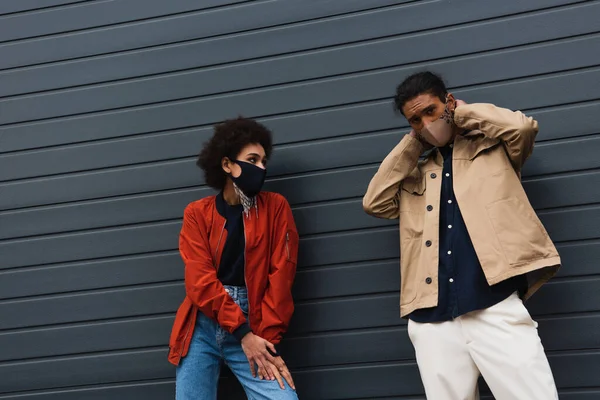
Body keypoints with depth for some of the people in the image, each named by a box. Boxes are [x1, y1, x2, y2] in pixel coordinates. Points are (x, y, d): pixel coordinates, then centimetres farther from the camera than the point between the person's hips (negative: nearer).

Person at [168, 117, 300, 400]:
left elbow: (280, 278, -3)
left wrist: (267, 340, -10)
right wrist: (243, 333, -13)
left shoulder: (275, 207, 3)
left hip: (253, 331, -1)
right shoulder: (197, 213, 3)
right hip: (202, 328, 1)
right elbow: (200, 281, -6)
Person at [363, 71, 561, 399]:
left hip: (496, 308, -3)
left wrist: (461, 113, 8)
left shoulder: (492, 146, 14)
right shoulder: (414, 172, 24)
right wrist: (411, 142, 13)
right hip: (432, 319, 4)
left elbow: (523, 127, -6)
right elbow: (374, 203, 11)